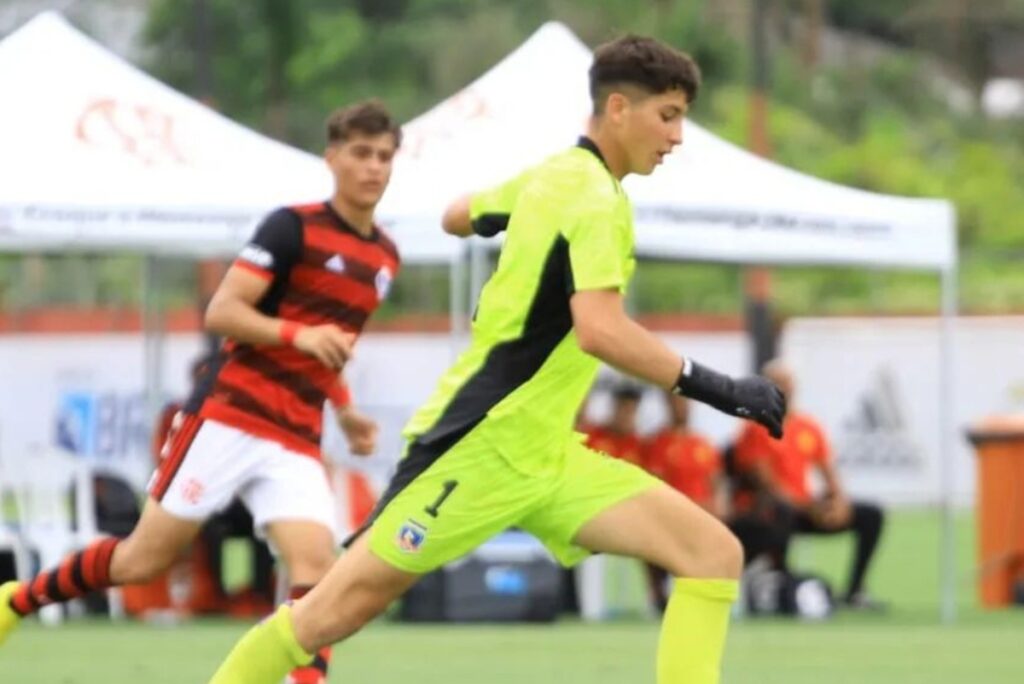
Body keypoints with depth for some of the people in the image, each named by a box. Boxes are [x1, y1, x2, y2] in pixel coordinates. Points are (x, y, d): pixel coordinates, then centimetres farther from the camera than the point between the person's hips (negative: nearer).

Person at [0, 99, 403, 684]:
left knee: (315, 559, -18)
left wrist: (346, 410, 19)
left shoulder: (386, 258, 14)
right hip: (228, 417, -5)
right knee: (146, 558, 0)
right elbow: (221, 312, -13)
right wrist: (298, 335, -26)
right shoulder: (293, 228, -7)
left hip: (296, 440, 5)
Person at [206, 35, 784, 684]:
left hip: (545, 456, 9)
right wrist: (716, 387, -27)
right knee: (337, 610, -4)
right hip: (479, 447, -9)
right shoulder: (595, 197, -15)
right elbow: (600, 330, -29)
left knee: (714, 554, -5)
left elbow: (457, 216, 31)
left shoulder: (551, 177, 13)